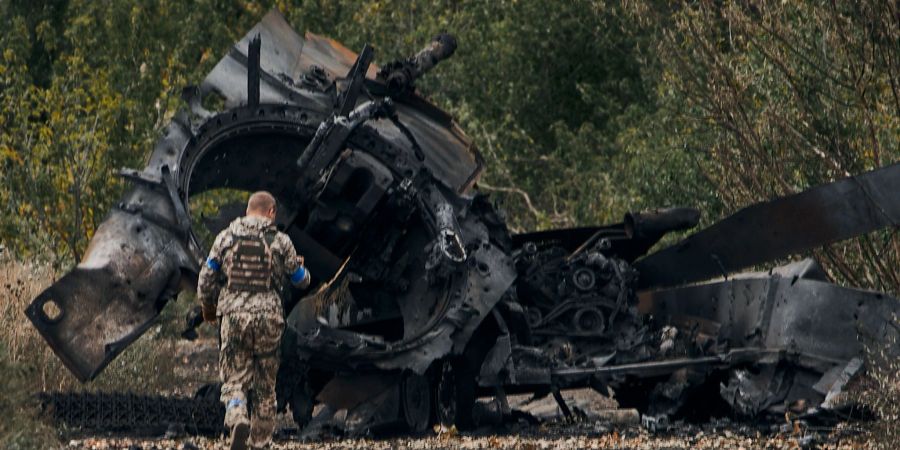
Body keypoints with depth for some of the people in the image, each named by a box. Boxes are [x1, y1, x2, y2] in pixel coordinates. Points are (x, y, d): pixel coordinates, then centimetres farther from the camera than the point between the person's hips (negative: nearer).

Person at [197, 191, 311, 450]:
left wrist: (208, 309, 23)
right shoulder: (280, 241, 0)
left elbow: (206, 280, 5)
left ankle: (237, 418, -24)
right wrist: (299, 266, 34)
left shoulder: (226, 237, 3)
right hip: (267, 318, 0)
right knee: (264, 385, 11)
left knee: (234, 379, 5)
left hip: (233, 315, 0)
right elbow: (301, 280, 10)